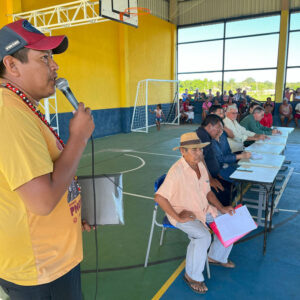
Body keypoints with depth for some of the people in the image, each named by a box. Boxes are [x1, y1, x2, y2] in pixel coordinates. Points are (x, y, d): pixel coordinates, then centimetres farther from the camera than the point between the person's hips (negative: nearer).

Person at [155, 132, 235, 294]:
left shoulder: (200, 165, 0)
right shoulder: (177, 171, -26)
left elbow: (207, 191, 12)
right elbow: (159, 197, -29)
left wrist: (222, 208, 0)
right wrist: (178, 218, -26)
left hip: (204, 209, 9)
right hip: (183, 213, -8)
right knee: (203, 236, -29)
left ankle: (217, 256, 28)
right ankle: (192, 276, -4)